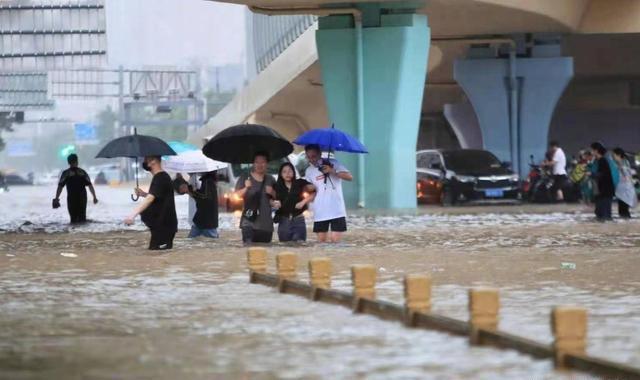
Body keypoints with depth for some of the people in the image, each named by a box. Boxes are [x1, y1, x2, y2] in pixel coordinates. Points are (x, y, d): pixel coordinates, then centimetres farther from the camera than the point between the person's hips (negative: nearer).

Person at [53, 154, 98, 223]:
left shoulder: (66, 173, 0)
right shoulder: (82, 172, 5)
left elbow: (60, 187, -6)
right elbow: (90, 185, 1)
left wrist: (56, 198, -3)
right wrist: (94, 197, 5)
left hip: (71, 199, -2)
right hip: (82, 199, 2)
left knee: (73, 218, 2)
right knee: (82, 217, 8)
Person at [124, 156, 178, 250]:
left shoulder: (159, 179, -18)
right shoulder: (164, 177, 14)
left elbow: (150, 199, -30)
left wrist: (133, 215, -37)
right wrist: (144, 194, 10)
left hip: (163, 226, -10)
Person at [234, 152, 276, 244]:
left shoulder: (270, 180, 14)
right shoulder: (245, 178, 4)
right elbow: (236, 196, -2)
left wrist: (272, 193, 0)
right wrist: (246, 188, -18)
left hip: (266, 223, 4)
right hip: (249, 221, -4)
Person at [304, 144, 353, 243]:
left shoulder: (332, 163, 0)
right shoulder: (309, 171, 11)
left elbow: (350, 177, -8)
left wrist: (332, 171, -19)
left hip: (336, 210, -3)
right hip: (320, 212, 3)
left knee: (335, 240, -9)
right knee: (321, 241, 0)